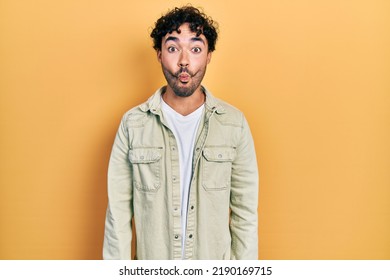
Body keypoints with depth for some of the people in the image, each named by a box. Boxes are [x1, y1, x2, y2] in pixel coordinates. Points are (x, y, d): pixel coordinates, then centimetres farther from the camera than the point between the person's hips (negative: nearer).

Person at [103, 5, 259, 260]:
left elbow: (245, 211, -5)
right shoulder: (133, 123, -9)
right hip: (152, 262, 0)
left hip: (215, 262, 0)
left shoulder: (234, 123, -9)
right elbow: (119, 209, -6)